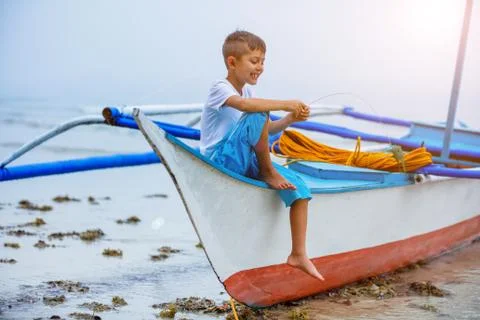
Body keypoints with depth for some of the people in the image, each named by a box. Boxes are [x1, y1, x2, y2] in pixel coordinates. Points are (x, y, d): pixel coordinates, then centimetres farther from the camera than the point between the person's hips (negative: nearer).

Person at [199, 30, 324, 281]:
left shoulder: (247, 91, 15)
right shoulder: (220, 89, -11)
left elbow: (267, 130, 13)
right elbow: (246, 105, -35)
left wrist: (289, 119, -5)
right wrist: (285, 104, -31)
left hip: (244, 161, 8)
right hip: (220, 160, -8)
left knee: (298, 188, -10)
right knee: (257, 117, -31)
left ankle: (298, 254, -6)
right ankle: (267, 172, -11)